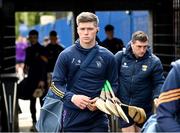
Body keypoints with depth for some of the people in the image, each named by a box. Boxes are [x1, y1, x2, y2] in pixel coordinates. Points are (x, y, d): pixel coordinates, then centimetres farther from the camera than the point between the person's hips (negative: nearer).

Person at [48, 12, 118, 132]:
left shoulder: (107, 57, 3)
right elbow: (56, 83, 1)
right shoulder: (66, 55, -1)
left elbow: (113, 85, 8)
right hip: (73, 117, 0)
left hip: (98, 118, 1)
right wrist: (72, 97, -17)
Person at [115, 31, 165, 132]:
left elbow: (159, 83, -3)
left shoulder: (154, 61, -7)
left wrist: (157, 97, -21)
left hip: (144, 108, 0)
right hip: (124, 107, 0)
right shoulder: (120, 56, -5)